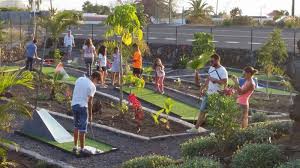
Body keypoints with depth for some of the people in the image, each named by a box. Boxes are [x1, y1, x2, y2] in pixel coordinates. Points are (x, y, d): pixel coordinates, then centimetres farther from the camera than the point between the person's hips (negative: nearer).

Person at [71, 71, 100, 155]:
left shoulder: (79, 79, 7)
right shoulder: (92, 86, -10)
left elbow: (75, 92, 9)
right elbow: (89, 102, -11)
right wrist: (90, 115, -4)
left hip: (74, 104, 7)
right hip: (82, 106, -7)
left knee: (76, 126, 18)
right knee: (82, 129, 0)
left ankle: (75, 147, 22)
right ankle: (82, 149, 5)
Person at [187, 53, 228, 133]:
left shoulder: (223, 71, -15)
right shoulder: (211, 68, 9)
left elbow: (225, 83, -24)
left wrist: (214, 80, -23)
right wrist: (203, 88, 13)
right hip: (208, 93, 8)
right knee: (202, 110, 9)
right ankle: (196, 128, 15)